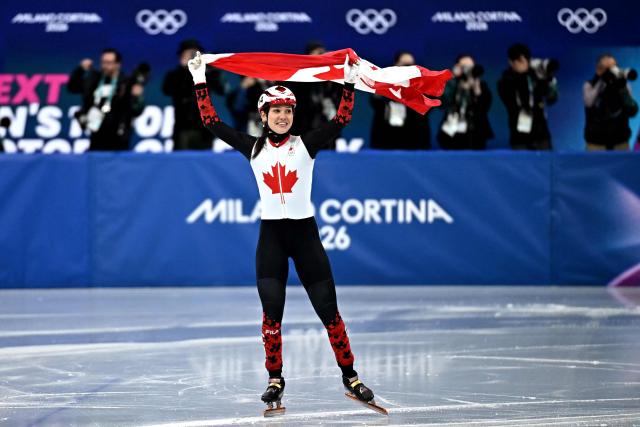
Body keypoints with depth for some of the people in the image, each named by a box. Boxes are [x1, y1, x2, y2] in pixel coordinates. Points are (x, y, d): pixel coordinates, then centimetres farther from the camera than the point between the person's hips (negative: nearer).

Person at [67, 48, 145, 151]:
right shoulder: (94, 79, 8)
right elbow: (72, 87, 16)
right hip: (96, 139, 6)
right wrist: (81, 69, 4)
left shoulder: (127, 84, -7)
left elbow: (135, 111, -9)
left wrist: (137, 97, -29)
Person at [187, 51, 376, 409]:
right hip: (271, 235, 1)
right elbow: (213, 122, 4)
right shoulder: (253, 148, 5)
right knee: (272, 310, -5)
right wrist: (200, 81, 2)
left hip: (305, 233, -1)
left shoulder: (306, 145, 1)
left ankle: (350, 375, 9)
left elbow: (341, 120, -8)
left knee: (328, 309, -1)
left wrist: (350, 82, -15)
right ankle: (275, 379, 7)